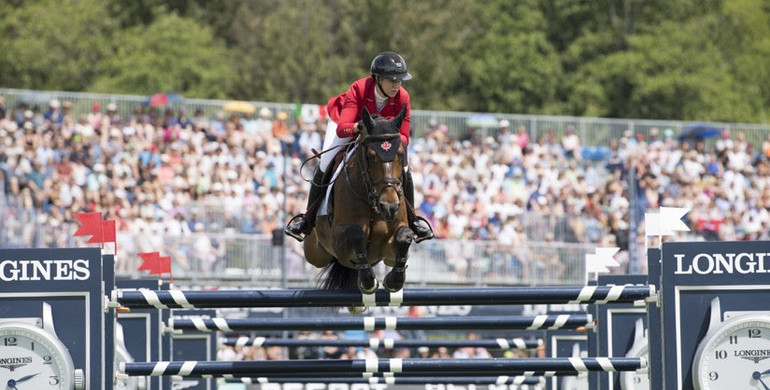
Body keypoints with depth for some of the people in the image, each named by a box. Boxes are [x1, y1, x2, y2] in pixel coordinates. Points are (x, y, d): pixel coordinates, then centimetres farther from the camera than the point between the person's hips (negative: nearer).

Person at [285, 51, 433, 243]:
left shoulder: (402, 98, -29)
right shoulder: (358, 89, -38)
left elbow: (404, 137, -25)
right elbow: (341, 129, -46)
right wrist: (360, 126, -66)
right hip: (349, 125, -2)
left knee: (403, 168, -15)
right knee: (325, 166, -19)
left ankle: (411, 220, 5)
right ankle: (308, 217, 0)